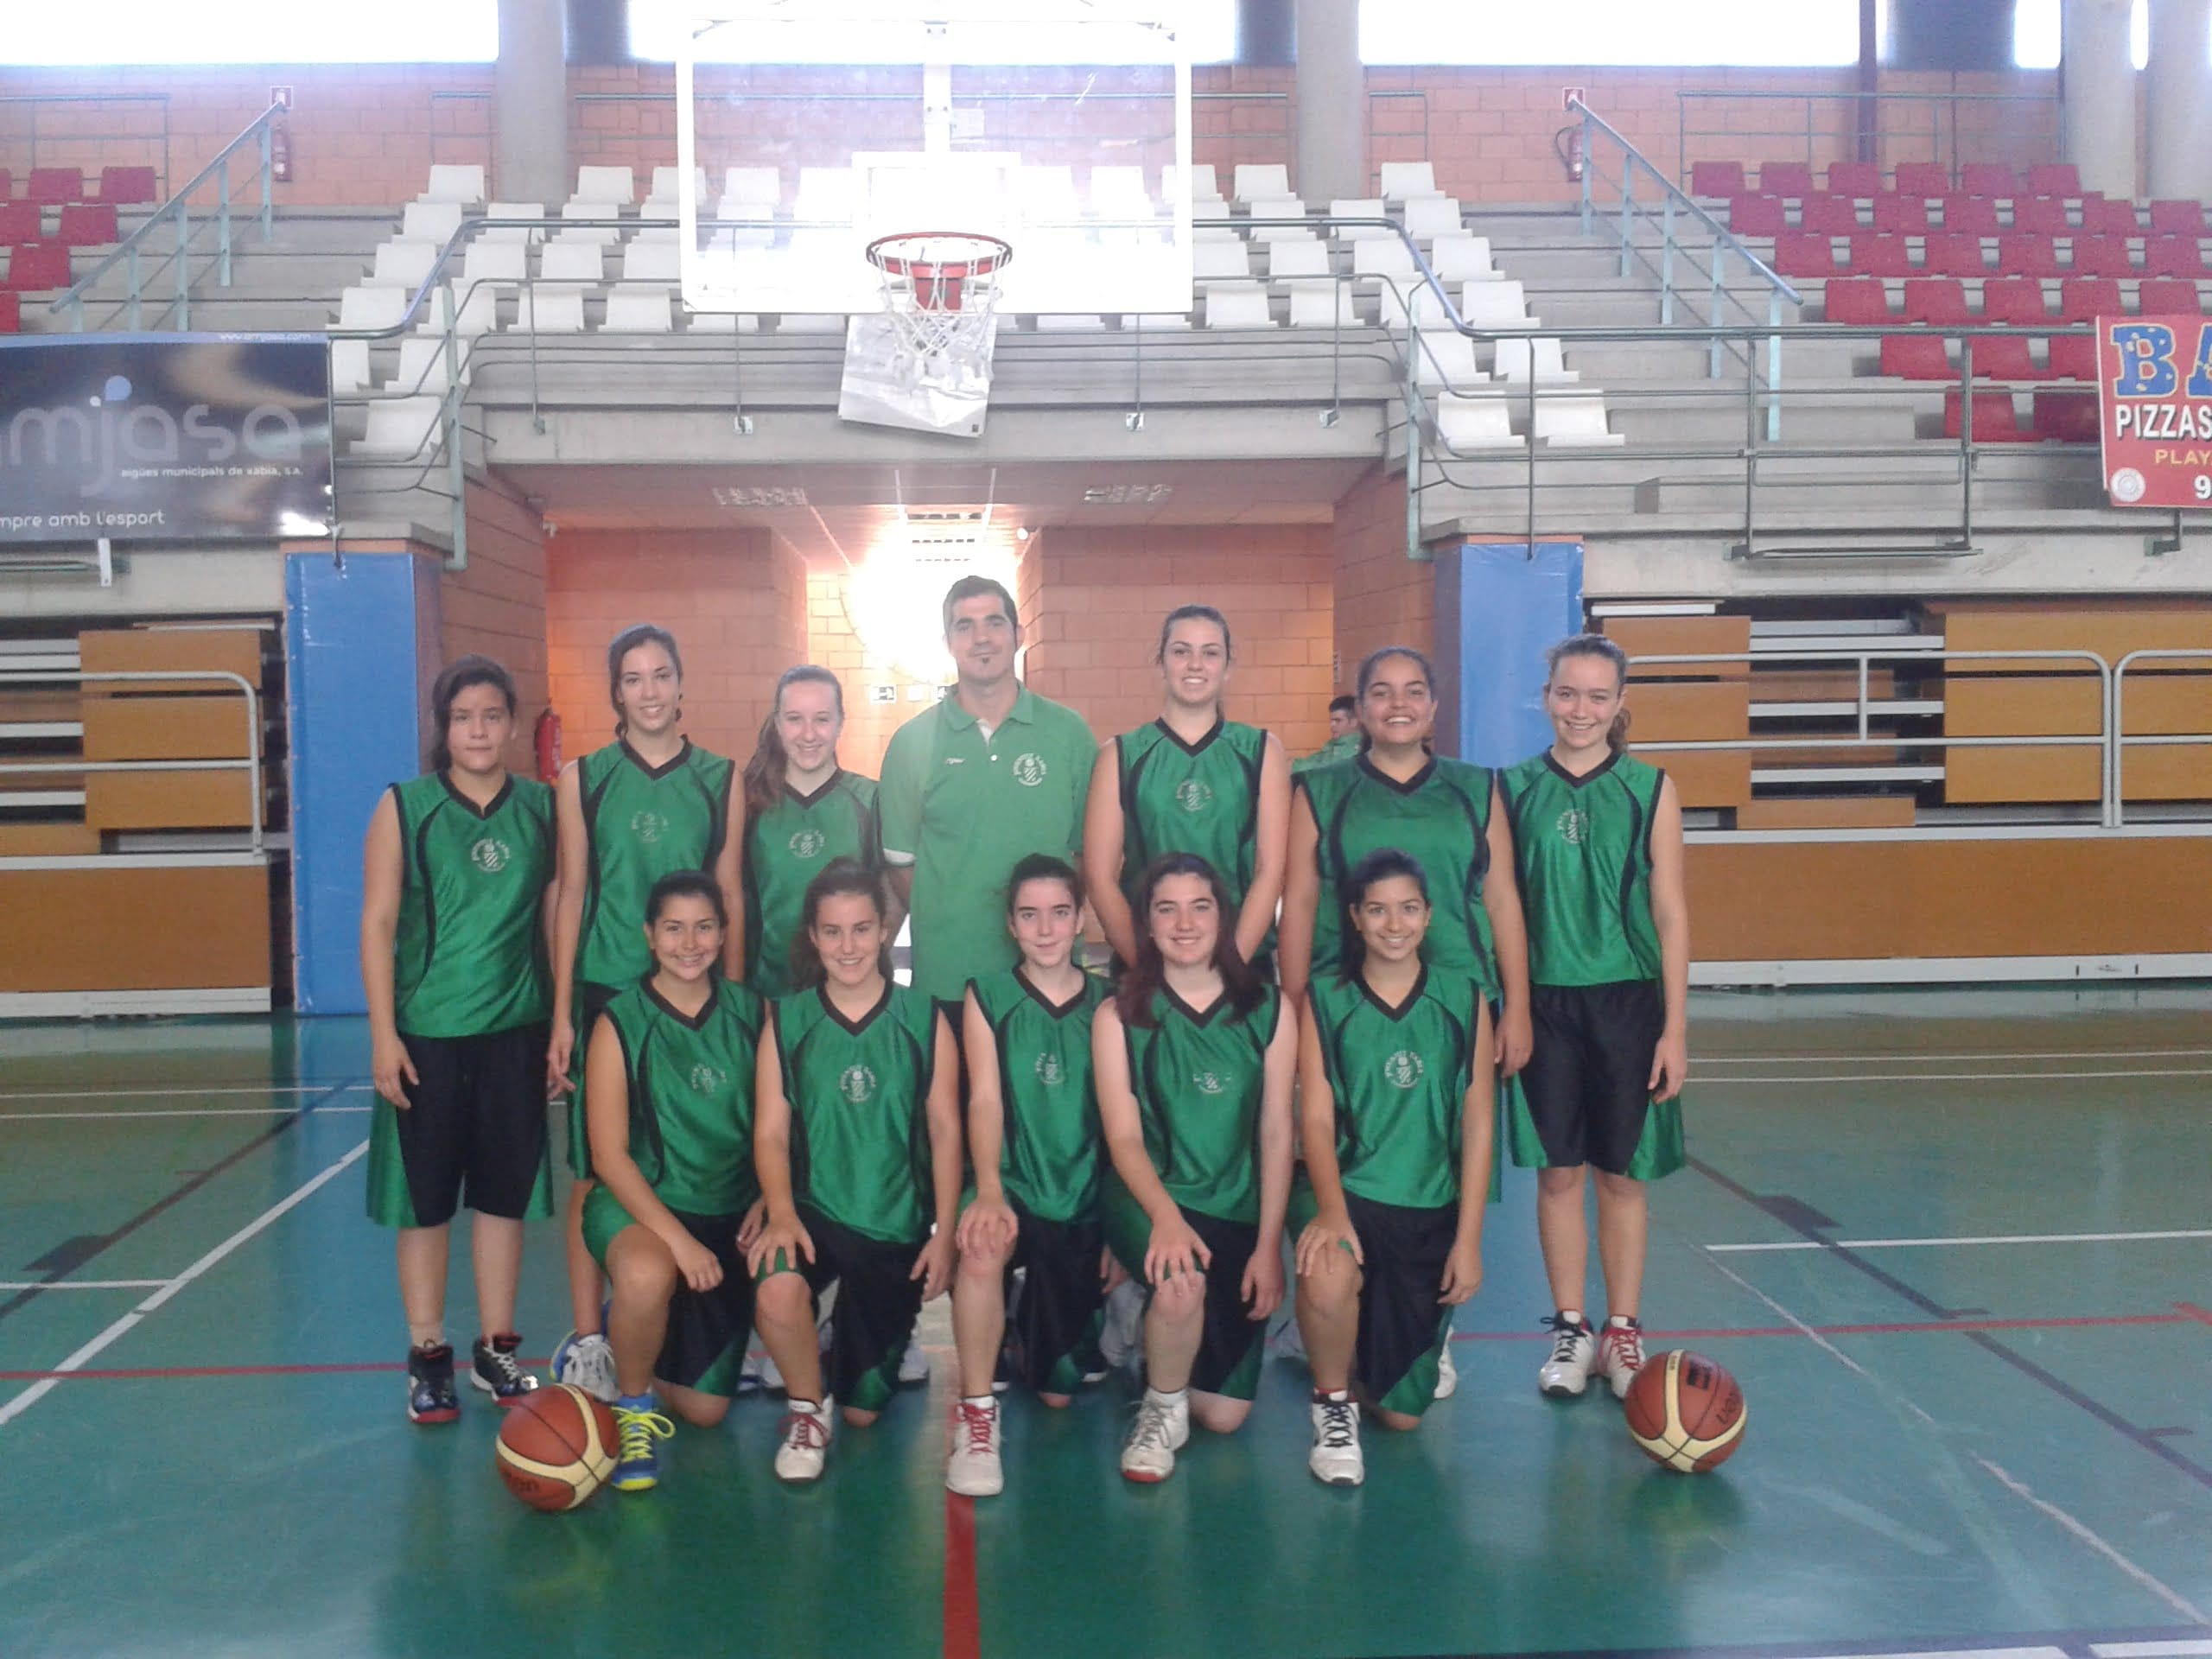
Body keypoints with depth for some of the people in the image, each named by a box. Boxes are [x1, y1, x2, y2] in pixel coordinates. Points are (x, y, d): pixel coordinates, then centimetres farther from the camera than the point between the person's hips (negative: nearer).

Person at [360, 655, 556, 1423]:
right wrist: (383, 1036, -9)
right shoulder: (404, 807, -3)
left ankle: (497, 1351, 23)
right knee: (425, 1197, 6)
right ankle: (427, 1358, 19)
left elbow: (555, 919, 6)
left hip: (515, 1032, 2)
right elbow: (377, 923, -4)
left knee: (505, 1192, 10)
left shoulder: (542, 807, 3)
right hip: (426, 1033, -2)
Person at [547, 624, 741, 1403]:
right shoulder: (583, 779, 4)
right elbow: (571, 896, 4)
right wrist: (562, 1016, 1)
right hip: (607, 992, -1)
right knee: (597, 1172, 1)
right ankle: (587, 1341, 10)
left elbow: (731, 897, 6)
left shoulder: (721, 779, 4)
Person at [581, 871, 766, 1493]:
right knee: (648, 1275, -40)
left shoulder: (751, 1012, 0)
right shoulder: (620, 1024, -9)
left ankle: (633, 1331, 36)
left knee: (705, 1410, 4)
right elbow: (609, 1153, -12)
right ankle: (632, 1408, -10)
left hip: (729, 1215, 4)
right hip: (637, 1207, -3)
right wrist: (676, 1237, -22)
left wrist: (770, 1199, -12)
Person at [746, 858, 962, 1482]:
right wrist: (781, 1213, -21)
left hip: (898, 1226, 1)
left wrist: (944, 1232, -6)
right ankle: (807, 1408, -5)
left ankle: (891, 1343, 43)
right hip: (814, 1211, 0)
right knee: (775, 1292, -37)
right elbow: (770, 1132, -4)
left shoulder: (923, 1019, 0)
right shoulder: (787, 1020, 1)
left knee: (863, 1408, 6)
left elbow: (945, 1130, 0)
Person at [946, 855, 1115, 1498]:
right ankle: (976, 1414, -20)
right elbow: (984, 1100, -10)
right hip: (1014, 1186, -2)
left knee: (1059, 1389, 4)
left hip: (1083, 1202, 2)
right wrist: (989, 1192, -26)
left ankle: (1031, 1325, 40)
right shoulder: (987, 997, 2)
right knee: (983, 1246, -39)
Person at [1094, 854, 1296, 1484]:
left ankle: (1153, 1328, 34)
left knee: (1224, 1414, 0)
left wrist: (1269, 1245, -6)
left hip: (1238, 1213, 2)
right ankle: (1160, 1410, -5)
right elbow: (1123, 1136, -9)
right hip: (1148, 1200, -2)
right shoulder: (1119, 1015, -2)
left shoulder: (1268, 1010, 1)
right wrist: (1165, 1215, -27)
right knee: (1182, 1281, -37)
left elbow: (1276, 1134, 0)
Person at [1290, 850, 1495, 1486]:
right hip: (1347, 1190, -2)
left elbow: (1477, 1123, 1)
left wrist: (1468, 1237, -5)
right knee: (1328, 1281, -38)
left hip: (1431, 1210, 2)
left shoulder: (1463, 998, 1)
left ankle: (1353, 1353, 42)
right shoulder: (1324, 1000, -3)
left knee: (1402, 1412, 5)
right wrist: (1330, 1211, -26)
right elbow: (1316, 1118, -10)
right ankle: (1332, 1406, -6)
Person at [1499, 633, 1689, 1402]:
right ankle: (1570, 1331, 20)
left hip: (1628, 1001, -1)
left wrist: (1675, 1028, -3)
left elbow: (1670, 914, 0)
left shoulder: (1650, 789, -1)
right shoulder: (1516, 788, 1)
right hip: (1544, 1000, 1)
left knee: (1621, 1174, 8)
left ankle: (1623, 1332, 22)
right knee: (1557, 1171, 7)